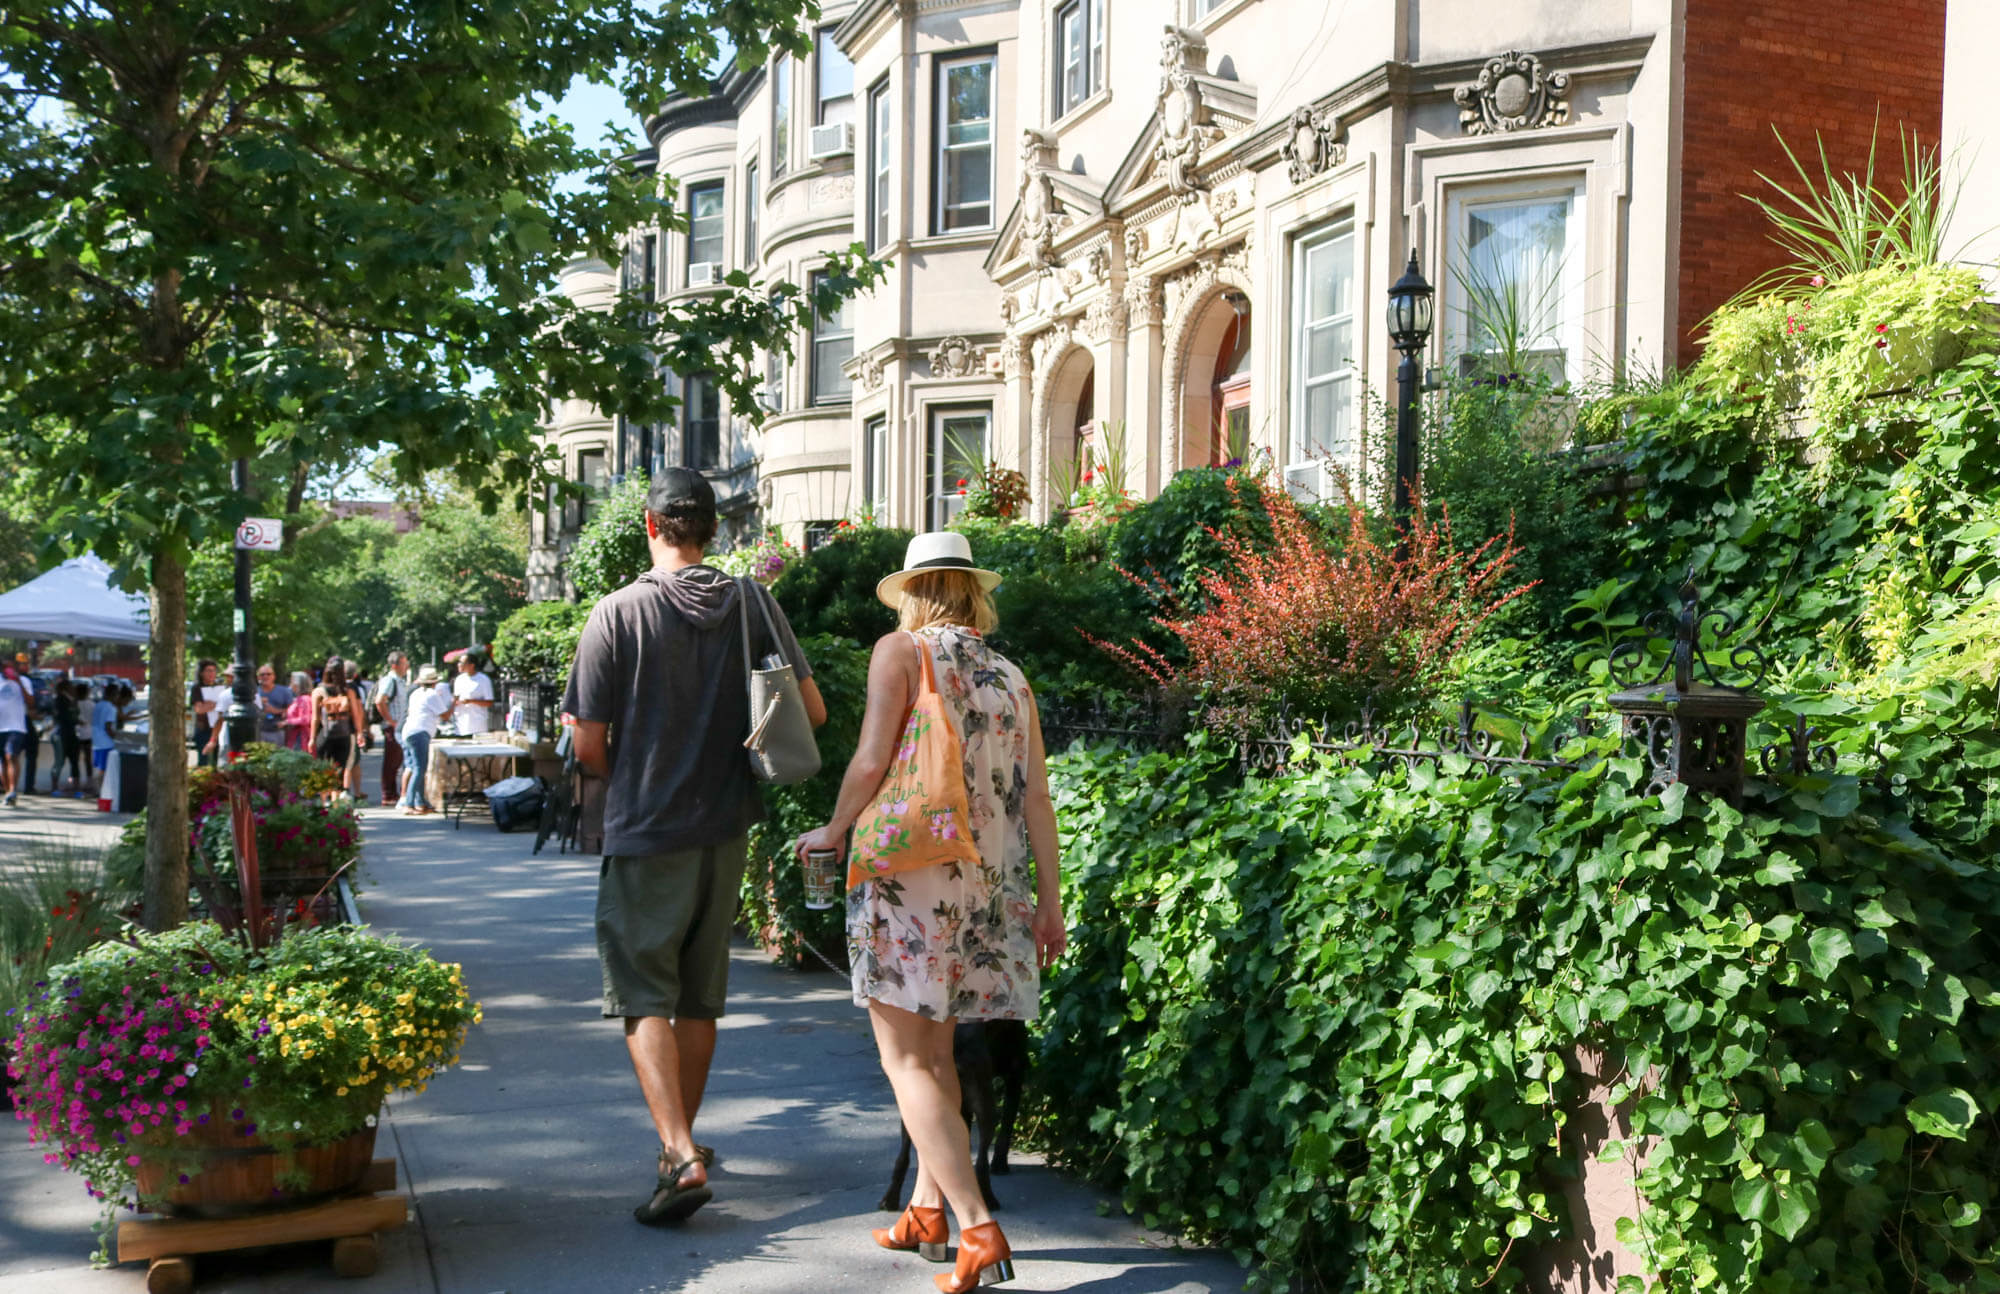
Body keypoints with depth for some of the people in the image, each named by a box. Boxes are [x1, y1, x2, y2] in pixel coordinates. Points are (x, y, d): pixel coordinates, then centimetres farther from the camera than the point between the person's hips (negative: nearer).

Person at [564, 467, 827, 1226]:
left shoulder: (619, 613, -11)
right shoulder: (752, 604, -1)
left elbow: (589, 745, -9)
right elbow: (812, 712, 1)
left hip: (645, 832, -4)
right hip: (726, 830, 4)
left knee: (643, 999, 1)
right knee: (700, 998, 16)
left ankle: (681, 1155, -12)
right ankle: (680, 1141, 29)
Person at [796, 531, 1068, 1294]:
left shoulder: (902, 651, -2)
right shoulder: (1010, 678, 13)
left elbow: (871, 761, -12)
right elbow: (1035, 794, 8)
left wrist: (833, 832, 4)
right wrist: (1049, 900, 9)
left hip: (910, 873, -6)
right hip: (988, 884, 6)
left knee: (906, 1060, -2)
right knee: (935, 1048, 19)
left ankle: (979, 1231, -10)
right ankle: (926, 1209, 26)